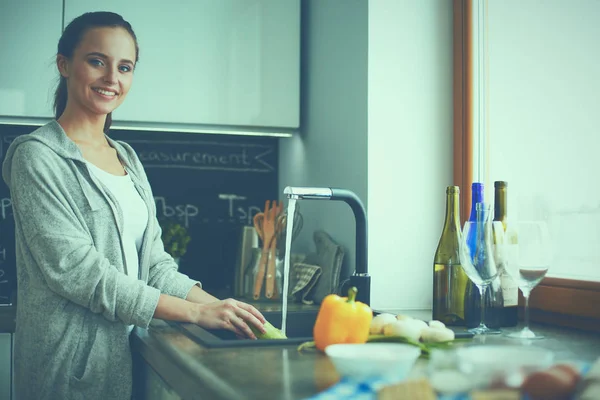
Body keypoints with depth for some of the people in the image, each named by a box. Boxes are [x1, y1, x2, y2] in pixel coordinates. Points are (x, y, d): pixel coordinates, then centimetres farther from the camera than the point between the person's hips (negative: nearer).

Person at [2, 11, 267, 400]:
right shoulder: (37, 156, -10)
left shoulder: (127, 157, 11)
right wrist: (196, 312, -21)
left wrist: (217, 305, -8)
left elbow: (153, 261, 8)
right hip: (71, 357, -6)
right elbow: (75, 269, -19)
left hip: (128, 350, 6)